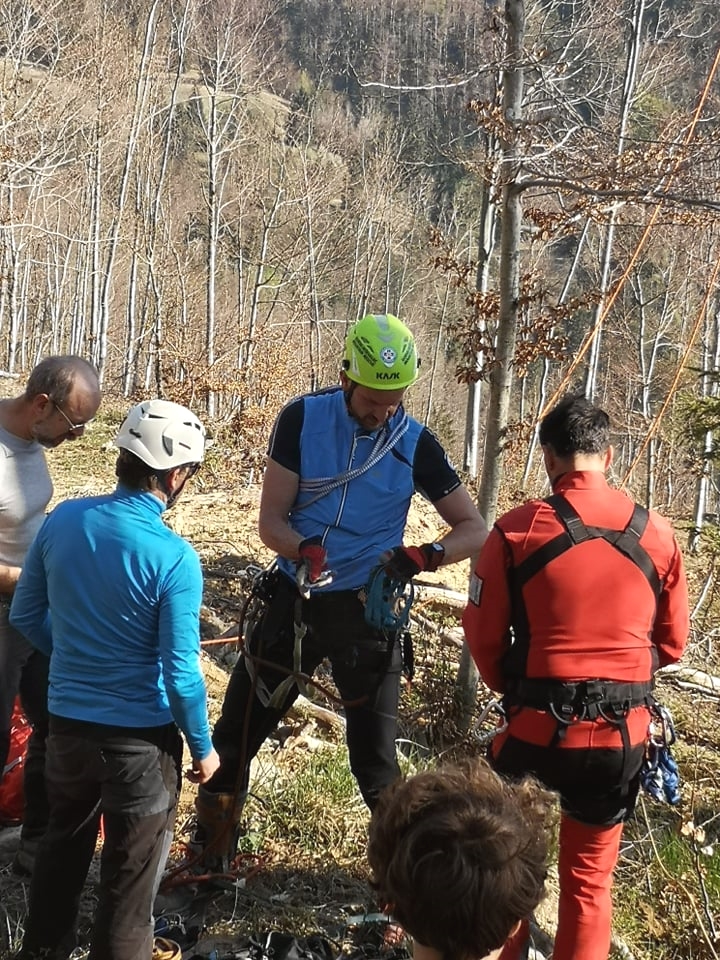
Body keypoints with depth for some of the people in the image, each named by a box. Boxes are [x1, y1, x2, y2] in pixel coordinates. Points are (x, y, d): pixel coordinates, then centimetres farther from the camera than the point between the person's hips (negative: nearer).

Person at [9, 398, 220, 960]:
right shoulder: (174, 558, -23)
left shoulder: (63, 520, -8)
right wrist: (203, 747, -4)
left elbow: (25, 615, 4)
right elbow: (180, 672, -20)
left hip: (67, 721, 6)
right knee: (132, 871, 14)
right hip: (142, 736, -5)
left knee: (64, 845, 27)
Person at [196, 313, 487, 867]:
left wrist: (425, 555, -27)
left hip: (367, 610, -1)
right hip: (296, 599, 2)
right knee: (235, 737, 8)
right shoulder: (303, 419, -8)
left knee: (376, 760, 3)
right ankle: (209, 856, 27)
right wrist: (305, 549, -31)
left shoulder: (415, 443, -8)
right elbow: (271, 521, -9)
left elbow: (475, 528, -6)